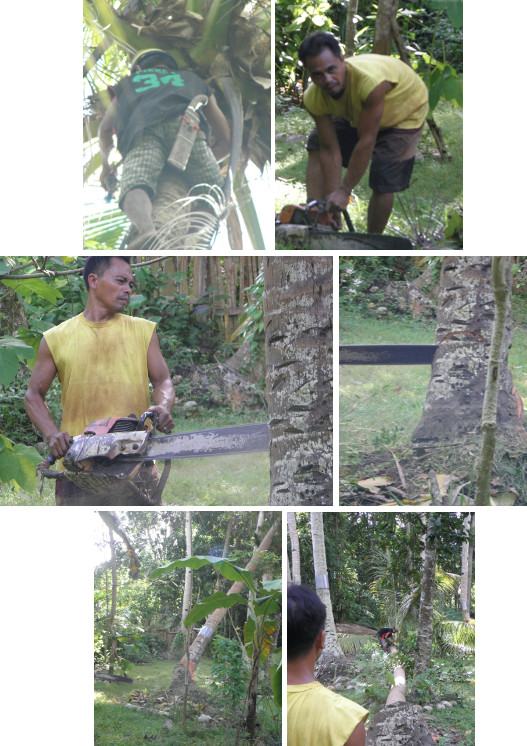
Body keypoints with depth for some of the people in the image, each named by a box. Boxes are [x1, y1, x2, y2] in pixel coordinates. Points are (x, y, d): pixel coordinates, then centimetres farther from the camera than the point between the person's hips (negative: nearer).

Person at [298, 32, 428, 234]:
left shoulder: (370, 80, -46)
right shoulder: (314, 98, -27)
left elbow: (366, 141, -37)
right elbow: (330, 150, -20)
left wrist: (345, 190, -30)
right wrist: (332, 199, -23)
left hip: (406, 112, -6)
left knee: (383, 182, -15)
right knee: (318, 145, 1)